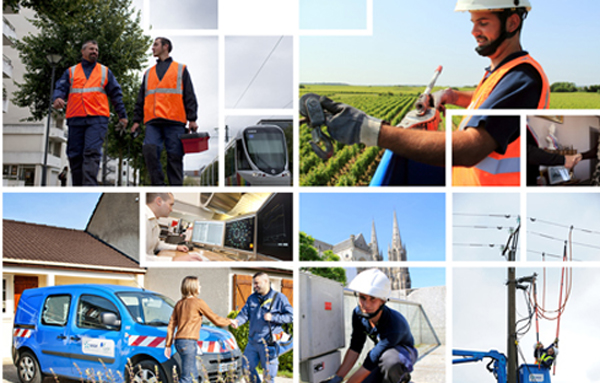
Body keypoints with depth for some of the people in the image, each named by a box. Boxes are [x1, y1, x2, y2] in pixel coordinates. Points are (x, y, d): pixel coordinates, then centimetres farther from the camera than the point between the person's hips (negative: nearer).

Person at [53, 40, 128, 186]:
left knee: (92, 152, -17)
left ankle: (89, 187, -26)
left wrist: (122, 115, 11)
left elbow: (116, 94, 17)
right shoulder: (71, 72, 19)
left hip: (97, 119, -2)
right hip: (76, 119, 2)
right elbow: (61, 88, 9)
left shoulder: (105, 72, 18)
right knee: (75, 155, 0)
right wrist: (57, 98, -15)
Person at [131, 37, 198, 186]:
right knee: (149, 149, -19)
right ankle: (158, 185, -13)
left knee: (174, 157, -5)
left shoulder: (181, 69, 16)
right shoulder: (149, 73, 25)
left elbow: (189, 96, 8)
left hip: (174, 122, -2)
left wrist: (192, 119, -3)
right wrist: (137, 120, 12)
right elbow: (141, 99, 23)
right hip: (153, 122, 2)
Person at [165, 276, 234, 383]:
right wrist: (229, 321, 18)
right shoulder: (198, 302, -6)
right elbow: (216, 319, 0)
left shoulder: (179, 303, 15)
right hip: (189, 342, -8)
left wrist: (168, 345, 17)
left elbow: (171, 325, 15)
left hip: (178, 342, 8)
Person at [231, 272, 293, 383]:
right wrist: (237, 321, -19)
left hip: (269, 343, -5)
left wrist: (273, 318, -18)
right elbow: (244, 313, 3)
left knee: (268, 374, 1)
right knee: (247, 368, 10)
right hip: (252, 342, 5)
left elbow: (290, 316, -6)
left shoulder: (279, 298, -5)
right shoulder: (252, 298, 11)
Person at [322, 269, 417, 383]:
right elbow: (355, 348, -16)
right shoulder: (358, 313, -18)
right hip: (382, 353, 7)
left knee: (390, 361, -41)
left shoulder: (393, 326, -39)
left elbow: (369, 365, -35)